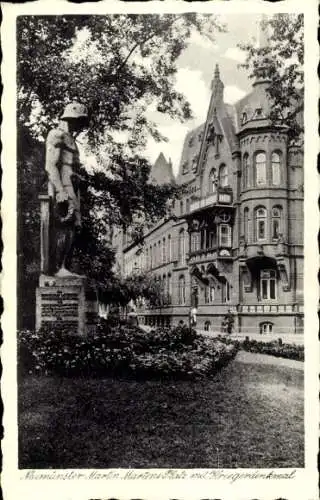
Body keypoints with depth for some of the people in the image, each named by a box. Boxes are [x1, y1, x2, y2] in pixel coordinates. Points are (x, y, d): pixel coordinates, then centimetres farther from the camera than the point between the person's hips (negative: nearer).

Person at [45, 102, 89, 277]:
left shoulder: (69, 139, 27)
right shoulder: (57, 136, -3)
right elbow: (51, 165, -14)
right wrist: (61, 191, -23)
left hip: (71, 191, 10)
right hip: (62, 190, -10)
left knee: (73, 228, 5)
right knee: (63, 229, -16)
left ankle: (64, 268, 6)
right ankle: (56, 268, -18)